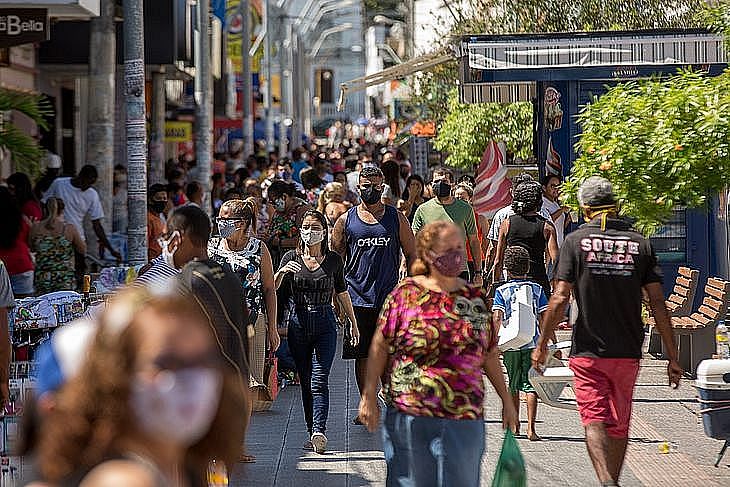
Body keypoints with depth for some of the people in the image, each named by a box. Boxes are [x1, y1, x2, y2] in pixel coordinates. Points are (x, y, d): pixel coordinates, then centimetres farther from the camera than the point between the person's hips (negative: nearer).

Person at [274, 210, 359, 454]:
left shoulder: (334, 260, 4)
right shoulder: (291, 258, 4)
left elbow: (342, 292, 15)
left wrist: (353, 322, 19)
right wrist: (282, 272, -23)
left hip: (325, 325, -1)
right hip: (298, 325, 1)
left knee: (319, 381, -13)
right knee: (305, 383, 5)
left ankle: (319, 432, -23)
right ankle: (313, 433, 11)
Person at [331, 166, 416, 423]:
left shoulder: (396, 218, 6)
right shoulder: (346, 220, 5)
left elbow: (412, 255, 9)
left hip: (390, 297, 0)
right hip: (357, 298, 0)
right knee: (362, 354, 4)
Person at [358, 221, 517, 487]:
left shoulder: (476, 298, 8)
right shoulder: (406, 294, -1)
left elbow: (489, 354, 15)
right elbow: (380, 347, 2)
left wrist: (506, 400, 15)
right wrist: (369, 396, -2)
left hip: (464, 421, 2)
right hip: (410, 416, -2)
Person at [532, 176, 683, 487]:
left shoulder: (575, 241, -3)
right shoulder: (640, 243, 4)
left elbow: (560, 299, -9)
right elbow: (658, 303, 0)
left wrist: (542, 345, 0)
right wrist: (673, 358, 3)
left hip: (588, 352, -3)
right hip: (628, 353, 3)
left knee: (595, 421, -7)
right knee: (620, 424, 17)